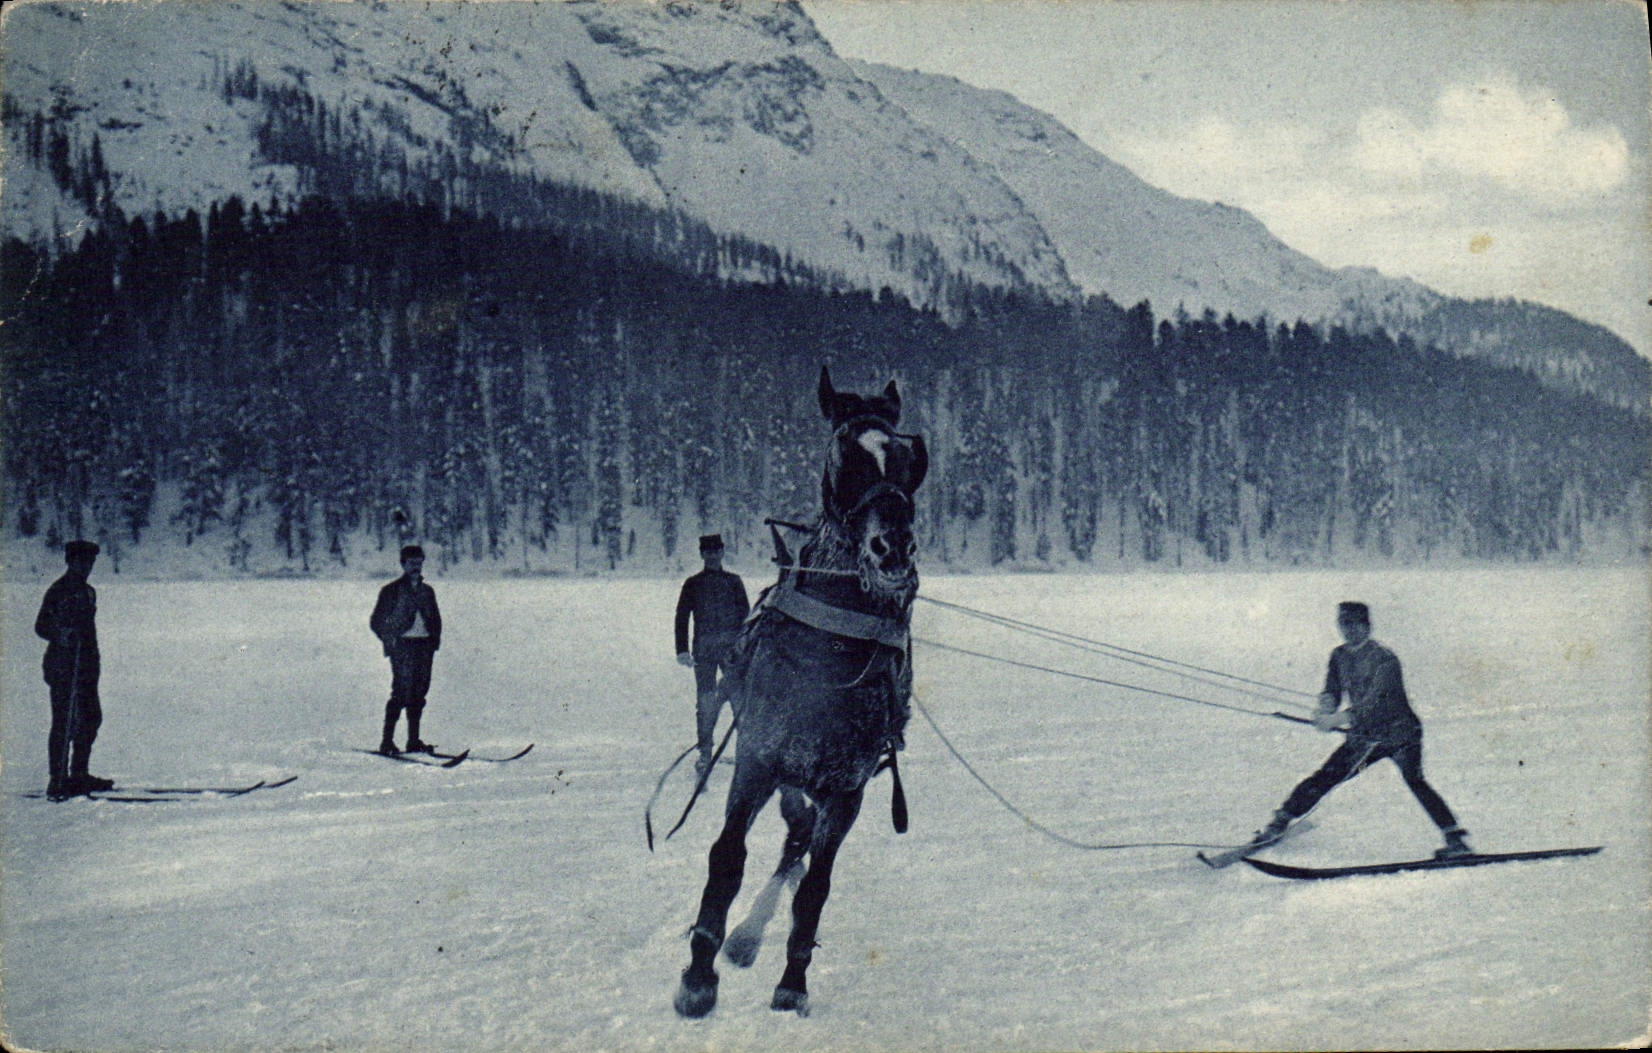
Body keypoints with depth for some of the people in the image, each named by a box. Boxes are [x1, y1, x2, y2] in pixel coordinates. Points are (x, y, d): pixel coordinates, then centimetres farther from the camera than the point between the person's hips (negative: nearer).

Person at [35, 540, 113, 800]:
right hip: (63, 666, -9)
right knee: (64, 722, -8)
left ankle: (78, 775, 24)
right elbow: (41, 626, -10)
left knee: (92, 717, 12)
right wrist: (60, 634, -29)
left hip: (86, 667, 9)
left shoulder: (87, 591, 17)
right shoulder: (58, 591, -9)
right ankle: (57, 781, -4)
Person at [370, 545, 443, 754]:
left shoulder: (427, 591, 17)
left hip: (424, 645, 5)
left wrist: (435, 640, 11)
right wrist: (390, 641, -7)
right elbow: (376, 621, 2)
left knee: (419, 692, 4)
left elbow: (436, 618, 25)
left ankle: (414, 741, 9)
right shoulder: (392, 590, 2)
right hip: (402, 645, -5)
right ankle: (387, 741, -9)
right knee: (401, 692, -13)